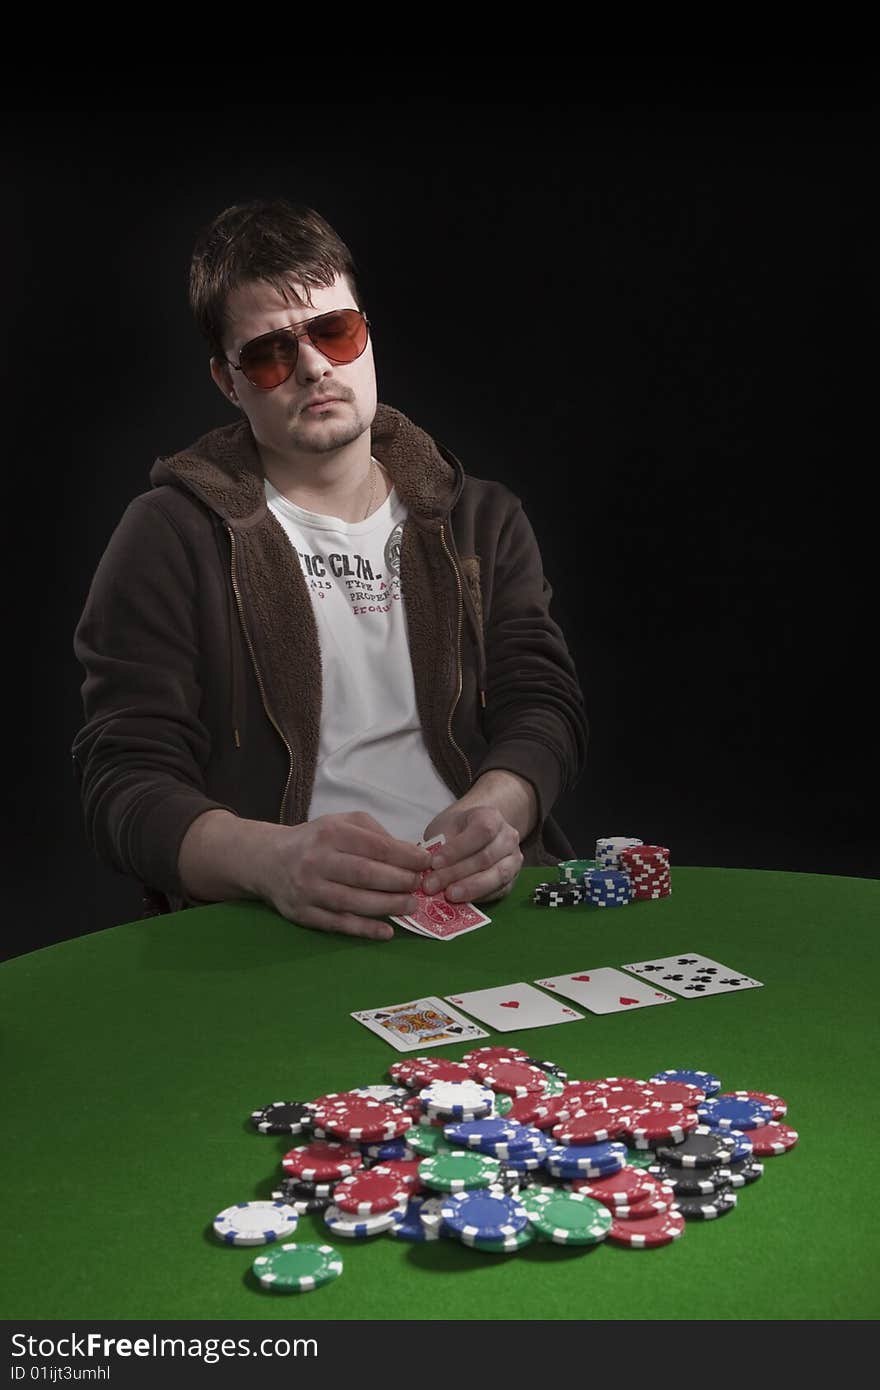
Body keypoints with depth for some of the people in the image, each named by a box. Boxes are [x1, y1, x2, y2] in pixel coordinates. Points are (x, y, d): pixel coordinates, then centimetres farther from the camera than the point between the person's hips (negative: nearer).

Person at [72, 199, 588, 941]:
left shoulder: (483, 520, 19)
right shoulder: (170, 538, 6)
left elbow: (545, 703, 9)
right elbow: (125, 780, -2)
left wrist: (492, 809, -16)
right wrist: (272, 858, -25)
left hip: (488, 900, 3)